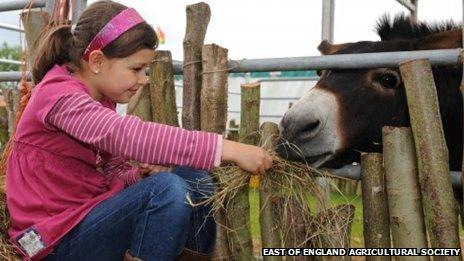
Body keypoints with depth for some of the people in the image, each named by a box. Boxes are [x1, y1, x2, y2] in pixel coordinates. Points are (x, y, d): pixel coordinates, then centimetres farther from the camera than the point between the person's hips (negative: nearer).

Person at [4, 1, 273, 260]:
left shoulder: (101, 99, 9)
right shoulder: (59, 95, -19)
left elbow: (114, 175, 9)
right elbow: (128, 135, -37)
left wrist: (143, 173, -15)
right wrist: (227, 148, -39)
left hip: (90, 214, 8)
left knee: (194, 178, -3)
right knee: (166, 188, -28)